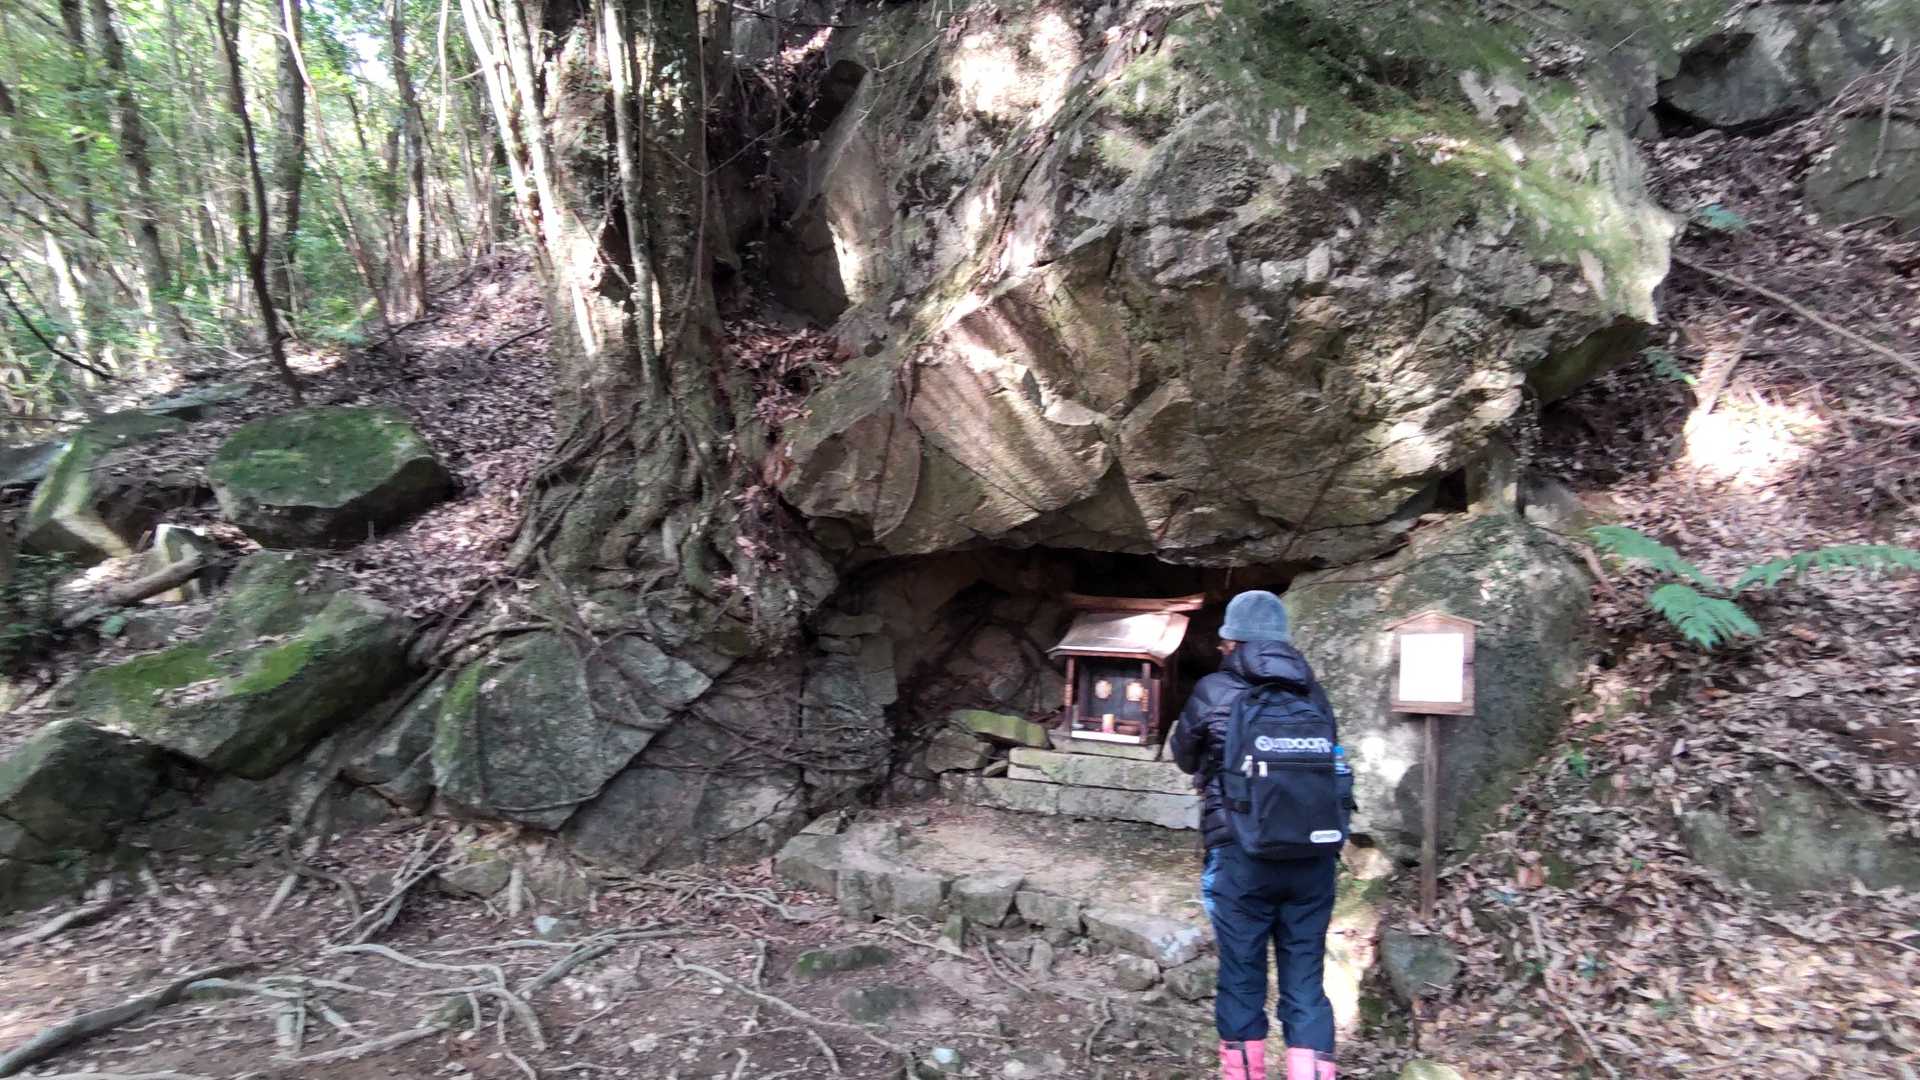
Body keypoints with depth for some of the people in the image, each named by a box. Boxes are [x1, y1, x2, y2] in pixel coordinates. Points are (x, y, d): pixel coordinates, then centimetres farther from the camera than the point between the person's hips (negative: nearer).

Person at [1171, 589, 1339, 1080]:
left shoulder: (1214, 692, -3)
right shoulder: (1314, 693, 7)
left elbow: (1185, 759, 12)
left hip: (1243, 856, -3)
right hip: (1312, 858, 3)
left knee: (1241, 979, 11)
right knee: (1305, 982, 11)